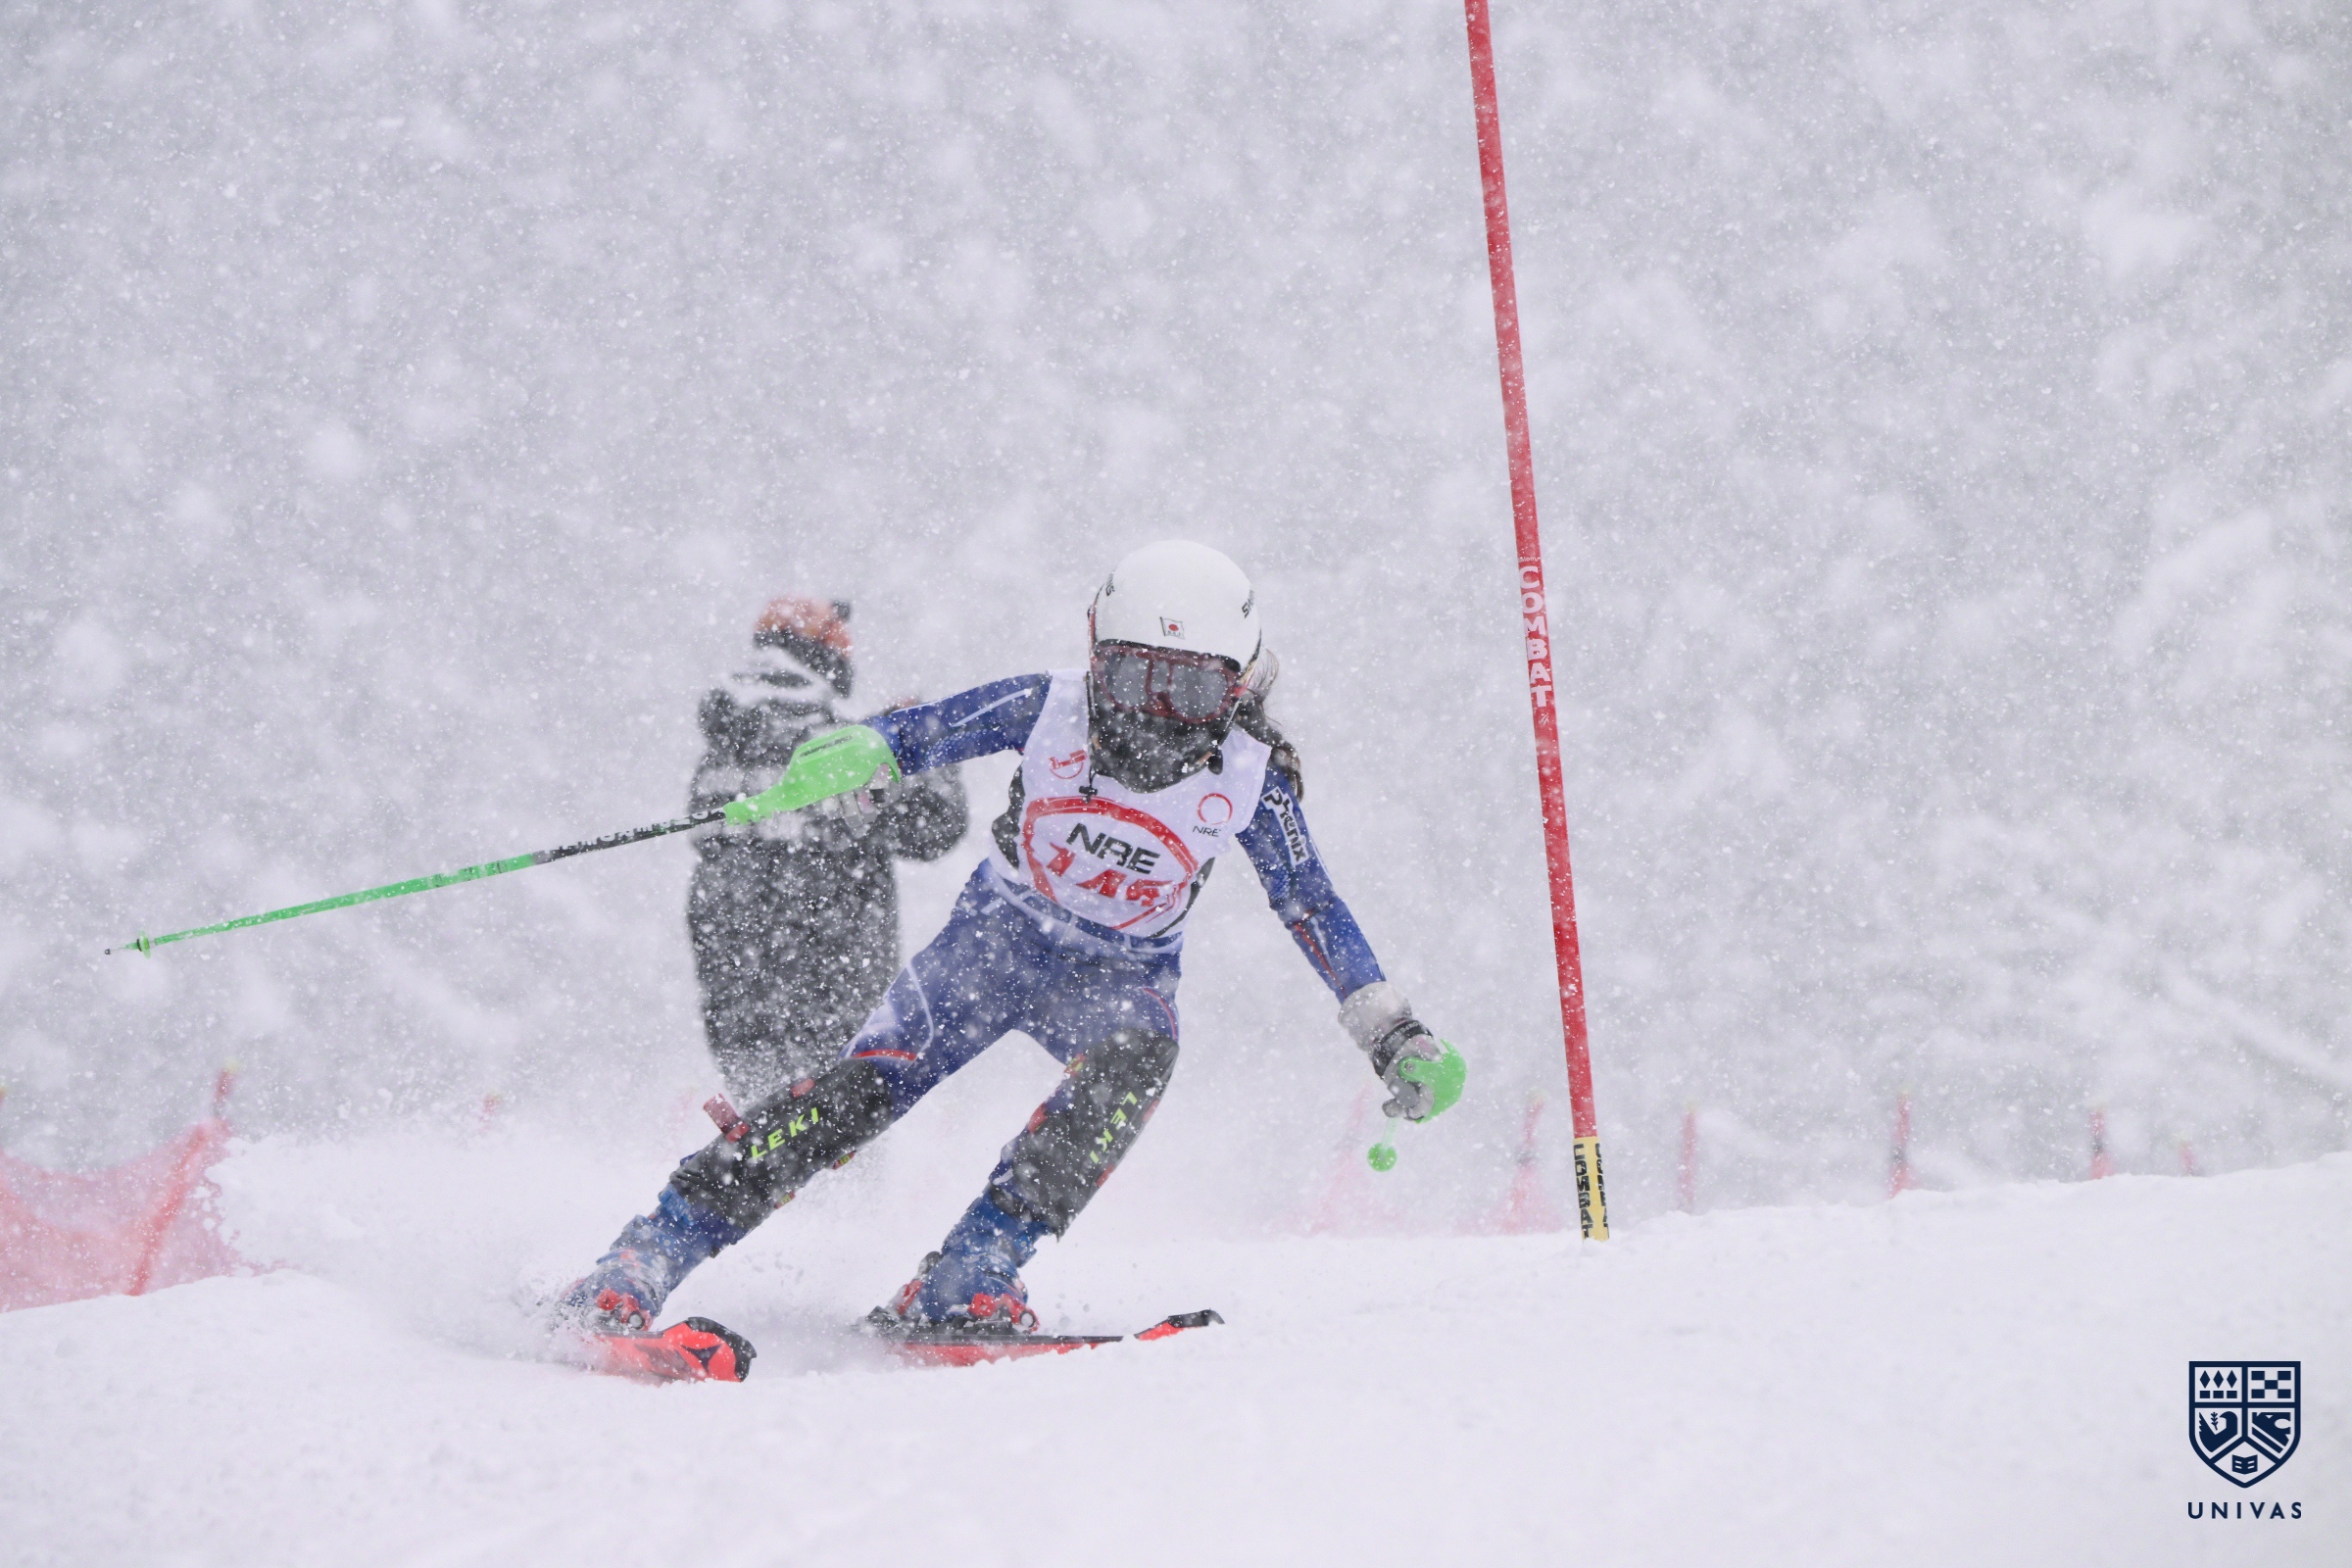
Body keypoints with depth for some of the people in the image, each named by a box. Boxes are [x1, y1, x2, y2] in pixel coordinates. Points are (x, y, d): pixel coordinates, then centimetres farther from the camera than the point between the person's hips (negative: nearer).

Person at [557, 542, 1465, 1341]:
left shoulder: (1247, 781, -14)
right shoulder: (1049, 711, -16)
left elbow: (1315, 911, -5)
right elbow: (915, 736, -15)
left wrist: (1396, 1037, -8)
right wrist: (846, 758, -39)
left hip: (1121, 972, 1)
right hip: (999, 935, -1)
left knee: (1134, 1062, -34)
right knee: (864, 1090, -20)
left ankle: (960, 1285, -32)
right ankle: (634, 1270, -17)